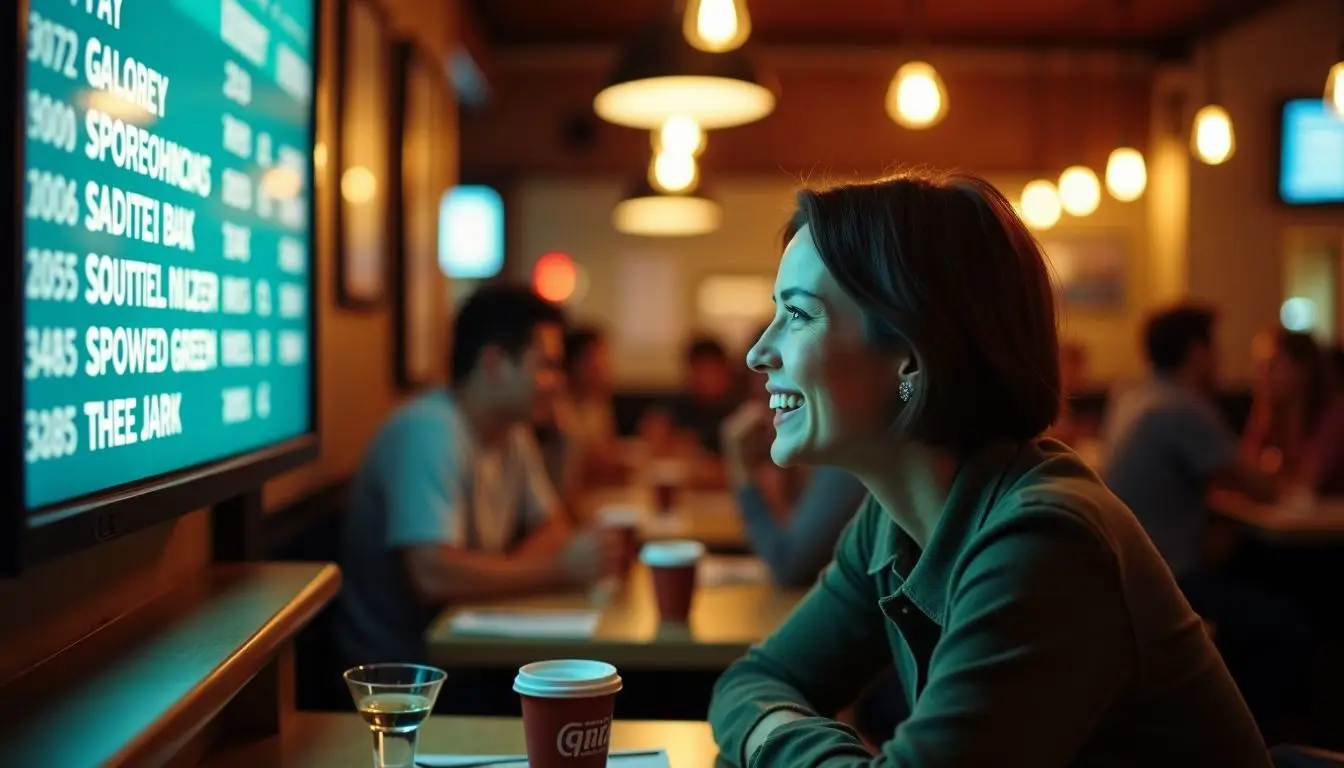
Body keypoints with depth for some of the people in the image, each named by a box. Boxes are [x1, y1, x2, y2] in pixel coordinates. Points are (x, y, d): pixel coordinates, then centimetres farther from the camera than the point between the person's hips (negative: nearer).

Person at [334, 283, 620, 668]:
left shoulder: (512, 429, 5)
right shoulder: (429, 431, -21)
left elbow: (551, 527, 12)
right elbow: (432, 574, -30)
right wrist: (561, 569, -23)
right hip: (400, 665, -8)